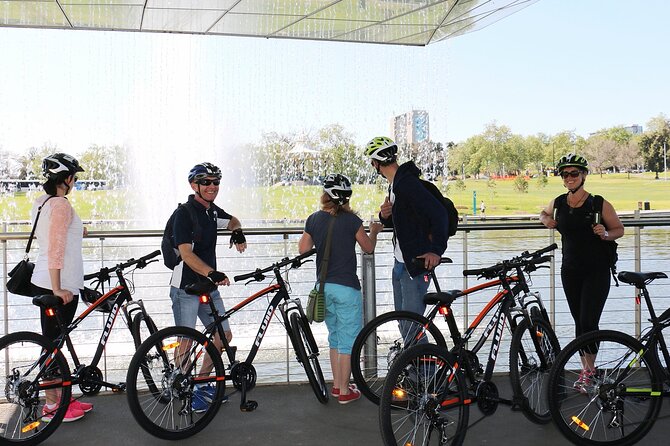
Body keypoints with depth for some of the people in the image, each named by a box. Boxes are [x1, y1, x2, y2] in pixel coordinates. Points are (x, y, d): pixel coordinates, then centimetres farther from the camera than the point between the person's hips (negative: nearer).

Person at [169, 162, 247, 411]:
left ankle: (201, 383, 25)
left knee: (224, 335, 10)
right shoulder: (184, 213, -15)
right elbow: (186, 254, -24)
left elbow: (231, 220, 33)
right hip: (186, 287, -8)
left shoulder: (213, 211, 9)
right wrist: (212, 273, -37)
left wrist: (237, 231, 9)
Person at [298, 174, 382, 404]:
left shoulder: (314, 219, 2)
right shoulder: (351, 220, -11)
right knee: (349, 339, 4)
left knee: (335, 336, 20)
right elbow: (368, 248, 2)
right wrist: (374, 231, 21)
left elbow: (303, 249, 9)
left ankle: (336, 385, 27)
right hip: (346, 286, -5)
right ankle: (345, 391, 9)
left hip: (324, 286, 6)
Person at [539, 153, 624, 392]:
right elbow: (545, 213, 26)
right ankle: (586, 368, 20)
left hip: (597, 271, -4)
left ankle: (590, 370, 2)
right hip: (570, 271, 4)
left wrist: (605, 233, -19)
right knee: (579, 322, 10)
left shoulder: (599, 204, -8)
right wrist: (546, 219, 3)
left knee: (588, 322, -11)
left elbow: (619, 229, 2)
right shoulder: (558, 204, 4)